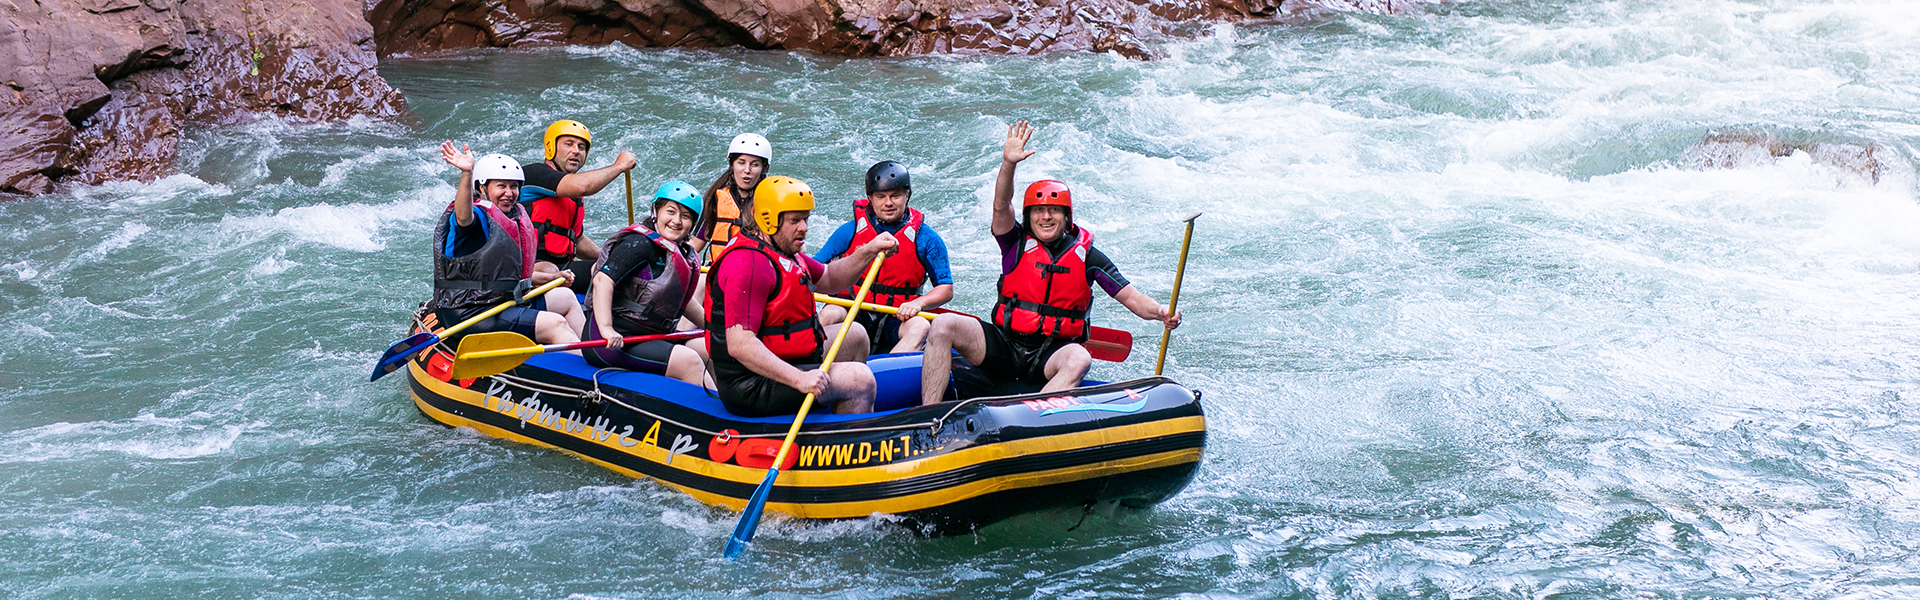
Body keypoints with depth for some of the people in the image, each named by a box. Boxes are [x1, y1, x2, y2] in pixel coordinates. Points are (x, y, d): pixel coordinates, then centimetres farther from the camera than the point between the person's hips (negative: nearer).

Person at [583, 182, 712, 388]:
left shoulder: (682, 254, 14)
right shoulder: (639, 244, -14)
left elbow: (681, 300, 30)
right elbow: (603, 280, -25)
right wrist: (606, 329, -34)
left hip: (648, 338, 11)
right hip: (616, 341, -11)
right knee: (689, 362, -20)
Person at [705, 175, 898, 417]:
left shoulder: (781, 250, 11)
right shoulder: (749, 264, -24)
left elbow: (829, 279, 26)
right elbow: (739, 345, -32)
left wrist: (869, 252, 9)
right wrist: (799, 380, -37)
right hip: (752, 388, -12)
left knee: (855, 337, 24)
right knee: (860, 379, -18)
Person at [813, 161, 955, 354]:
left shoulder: (925, 238, 0)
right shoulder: (850, 232, 3)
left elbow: (946, 289, 1)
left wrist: (918, 303, -19)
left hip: (897, 319, -1)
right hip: (853, 314, 1)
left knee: (920, 327, -32)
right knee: (829, 315, -29)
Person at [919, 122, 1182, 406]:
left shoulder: (1086, 255, 5)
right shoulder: (1017, 244, 5)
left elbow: (1130, 297, 2)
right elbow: (1001, 207, -14)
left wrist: (1160, 312, -19)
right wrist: (1008, 164, -32)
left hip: (1050, 356, -1)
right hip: (1004, 345, 1)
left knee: (1079, 360, -36)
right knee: (944, 326, -21)